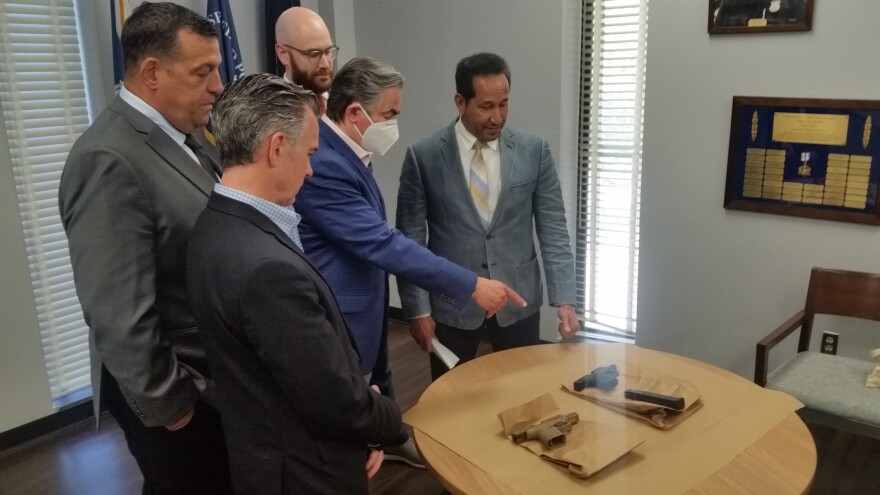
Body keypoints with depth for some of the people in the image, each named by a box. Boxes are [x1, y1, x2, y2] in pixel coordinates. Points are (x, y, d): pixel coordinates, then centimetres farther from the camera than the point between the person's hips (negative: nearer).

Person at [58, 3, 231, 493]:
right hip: (176, 389, -8)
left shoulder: (188, 137, 3)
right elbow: (118, 316, -26)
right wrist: (166, 405, -17)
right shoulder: (109, 161, -25)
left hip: (215, 371, 8)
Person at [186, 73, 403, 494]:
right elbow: (338, 405, -25)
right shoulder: (268, 268, -33)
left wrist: (367, 417, -2)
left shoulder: (218, 225, -4)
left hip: (270, 449, 8)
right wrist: (389, 420, -6)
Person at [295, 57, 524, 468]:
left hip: (363, 307, 10)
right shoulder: (321, 164, -28)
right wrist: (471, 285, -28)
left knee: (376, 386, 28)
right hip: (338, 321, -10)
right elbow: (382, 244, -32)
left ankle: (388, 438, 51)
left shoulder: (343, 152, 4)